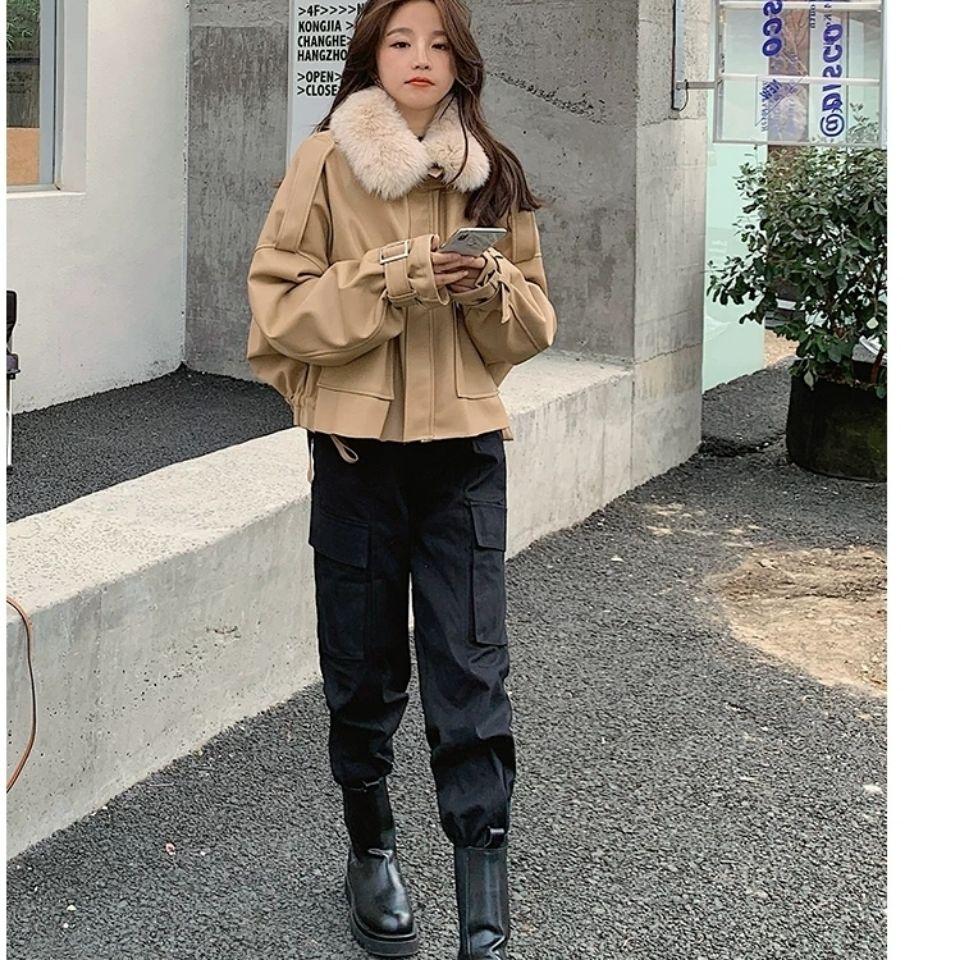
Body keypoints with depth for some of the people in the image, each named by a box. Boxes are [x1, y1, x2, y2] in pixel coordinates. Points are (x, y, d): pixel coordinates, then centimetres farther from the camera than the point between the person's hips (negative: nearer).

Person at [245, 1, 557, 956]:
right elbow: (281, 307, -6)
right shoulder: (326, 162, -3)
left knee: (471, 667, -4)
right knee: (364, 663, 9)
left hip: (465, 447, 2)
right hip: (358, 442, -1)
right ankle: (371, 849, 32)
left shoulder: (492, 173, 6)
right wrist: (391, 278, -18)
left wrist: (493, 285, -10)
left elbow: (531, 324, 11)